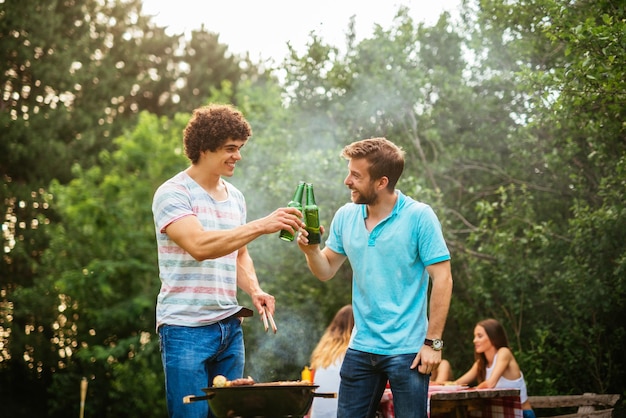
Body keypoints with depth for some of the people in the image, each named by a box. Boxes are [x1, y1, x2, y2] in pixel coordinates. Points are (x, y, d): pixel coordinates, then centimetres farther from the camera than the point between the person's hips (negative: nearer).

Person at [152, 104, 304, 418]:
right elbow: (199, 245, -25)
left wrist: (254, 290, 3)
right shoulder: (173, 193, -9)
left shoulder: (235, 197, 12)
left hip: (230, 327, 7)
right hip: (186, 329, -6)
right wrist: (261, 225, -29)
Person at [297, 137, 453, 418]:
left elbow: (442, 279, -12)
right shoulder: (345, 216, 4)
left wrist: (433, 342, -14)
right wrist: (310, 249, -11)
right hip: (360, 349, 5)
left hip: (407, 351, -5)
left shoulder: (419, 216, -11)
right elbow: (326, 271, 10)